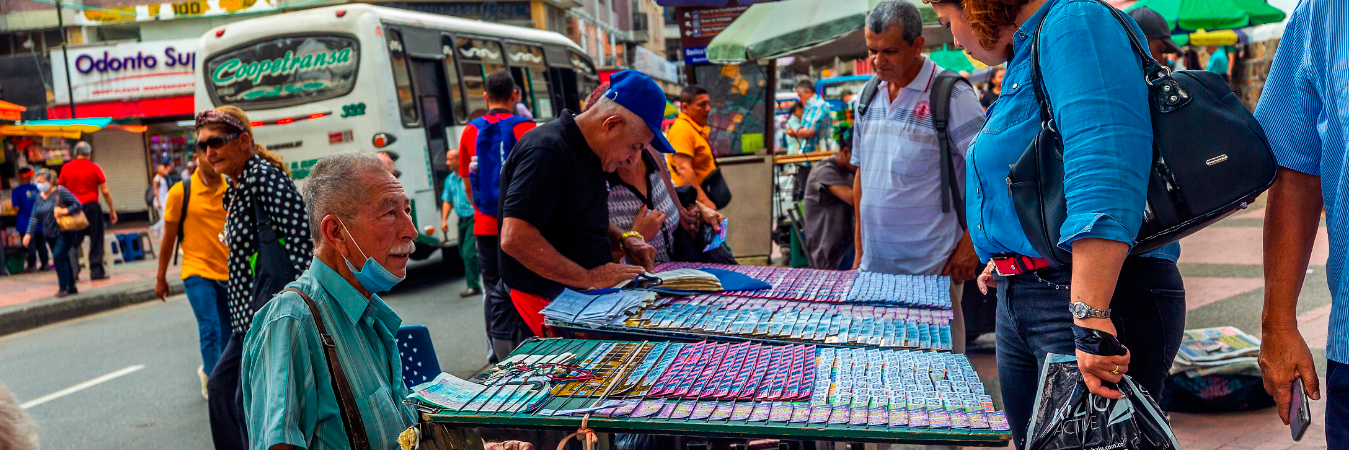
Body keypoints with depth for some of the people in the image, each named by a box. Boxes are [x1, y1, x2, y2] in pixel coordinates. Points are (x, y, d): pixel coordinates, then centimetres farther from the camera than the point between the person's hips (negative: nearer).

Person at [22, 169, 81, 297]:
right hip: (50, 234, 7)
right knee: (63, 259, 10)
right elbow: (34, 217, 10)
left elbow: (78, 205, -13)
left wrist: (65, 211, -26)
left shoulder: (61, 192, -10)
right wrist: (29, 233, 0)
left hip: (65, 232, -7)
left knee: (58, 256, -16)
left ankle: (64, 287, -9)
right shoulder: (39, 198, 10)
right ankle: (71, 288, 17)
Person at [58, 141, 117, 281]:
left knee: (72, 241, 10)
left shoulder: (66, 168, 6)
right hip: (92, 206, -3)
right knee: (96, 240, 5)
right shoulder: (94, 168, -2)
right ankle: (96, 271, 5)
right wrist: (112, 210, 4)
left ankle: (73, 270, -2)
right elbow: (105, 191, -3)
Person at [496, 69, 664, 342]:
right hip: (550, 306, -9)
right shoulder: (547, 152, -18)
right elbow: (515, 238, -27)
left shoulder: (588, 153, 14)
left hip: (585, 297, 9)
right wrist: (589, 278, -22)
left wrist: (624, 239, 9)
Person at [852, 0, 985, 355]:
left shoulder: (952, 96, -9)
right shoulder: (869, 96, 11)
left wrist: (971, 244, -14)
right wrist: (859, 250, 14)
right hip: (875, 265, 6)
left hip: (932, 268, -6)